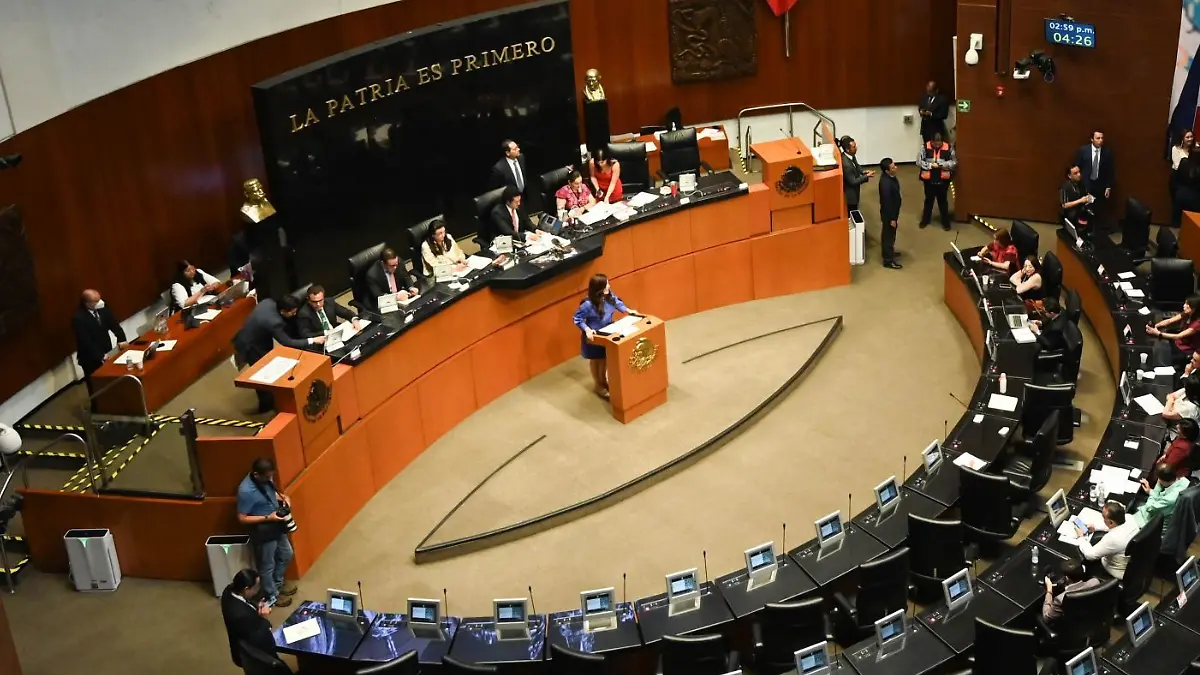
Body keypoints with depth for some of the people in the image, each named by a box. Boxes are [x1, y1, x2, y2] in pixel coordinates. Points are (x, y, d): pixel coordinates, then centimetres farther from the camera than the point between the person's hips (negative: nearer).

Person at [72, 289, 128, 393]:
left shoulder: (102, 309, -5)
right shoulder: (78, 318, -23)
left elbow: (114, 325, -1)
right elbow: (85, 341, -25)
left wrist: (121, 340, -18)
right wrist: (100, 356, -27)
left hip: (106, 353, 5)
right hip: (90, 359, -5)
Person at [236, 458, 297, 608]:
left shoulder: (264, 479, -8)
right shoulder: (246, 491, -31)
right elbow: (242, 518, -24)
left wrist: (283, 497, -7)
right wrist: (267, 518, -27)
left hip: (276, 526, 8)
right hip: (263, 531, -8)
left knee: (286, 555, 25)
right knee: (267, 565, 13)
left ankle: (277, 584, 48)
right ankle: (271, 596, 34)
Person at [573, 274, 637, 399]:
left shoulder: (609, 296, -15)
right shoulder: (588, 304, -33)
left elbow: (617, 303, 8)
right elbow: (578, 319, -22)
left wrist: (628, 310, -2)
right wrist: (587, 330, -33)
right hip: (593, 336, -6)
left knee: (606, 358, 23)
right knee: (595, 360, 16)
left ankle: (604, 380, 46)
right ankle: (597, 385, 36)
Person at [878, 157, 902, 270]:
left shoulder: (889, 177, -5)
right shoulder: (886, 183, -34)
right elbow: (887, 202, -27)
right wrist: (892, 218, -20)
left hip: (892, 211, 9)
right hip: (889, 213, -9)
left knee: (889, 235, 26)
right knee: (889, 235, 6)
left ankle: (889, 252, 45)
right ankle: (888, 260, 20)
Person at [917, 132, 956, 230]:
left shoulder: (948, 148, -9)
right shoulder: (925, 147, -10)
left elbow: (954, 162, -4)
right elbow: (919, 161, -7)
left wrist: (943, 164, -20)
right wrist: (930, 165, -20)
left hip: (943, 179, 0)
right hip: (929, 179, 1)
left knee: (942, 200, 11)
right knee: (929, 199, 17)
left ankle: (946, 222, 24)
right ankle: (925, 219, 35)